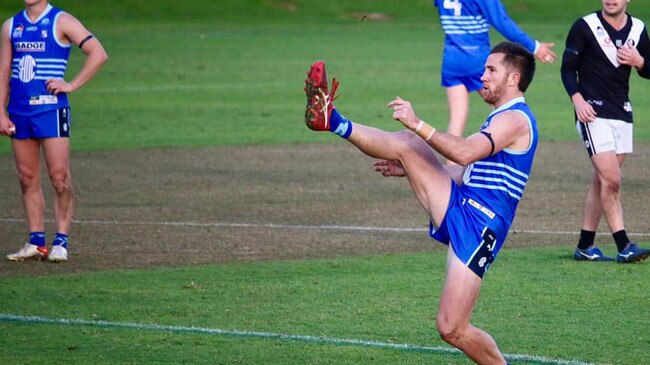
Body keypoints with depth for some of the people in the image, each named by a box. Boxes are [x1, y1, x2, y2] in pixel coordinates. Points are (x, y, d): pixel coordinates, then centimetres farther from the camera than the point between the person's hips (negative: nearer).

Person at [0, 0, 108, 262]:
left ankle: (61, 242, -3)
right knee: (27, 179, 6)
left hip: (51, 108, -5)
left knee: (60, 177, -8)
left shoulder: (62, 22, -2)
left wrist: (72, 85, -11)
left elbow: (98, 54, -7)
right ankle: (36, 242, 11)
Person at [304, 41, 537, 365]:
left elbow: (465, 153, -28)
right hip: (458, 208, 9)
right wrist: (412, 171, 29)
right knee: (406, 144, -3)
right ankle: (333, 122, -2)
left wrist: (417, 124, -28)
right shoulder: (501, 118, 21)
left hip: (478, 227, -9)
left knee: (451, 329, -10)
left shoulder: (516, 119, -12)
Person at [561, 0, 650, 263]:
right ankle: (623, 247, -13)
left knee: (602, 181, 7)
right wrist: (577, 99, -16)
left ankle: (584, 246, 14)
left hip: (623, 113, 5)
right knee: (611, 180, -13)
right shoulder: (585, 27, -4)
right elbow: (568, 67, -2)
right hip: (594, 113, -5)